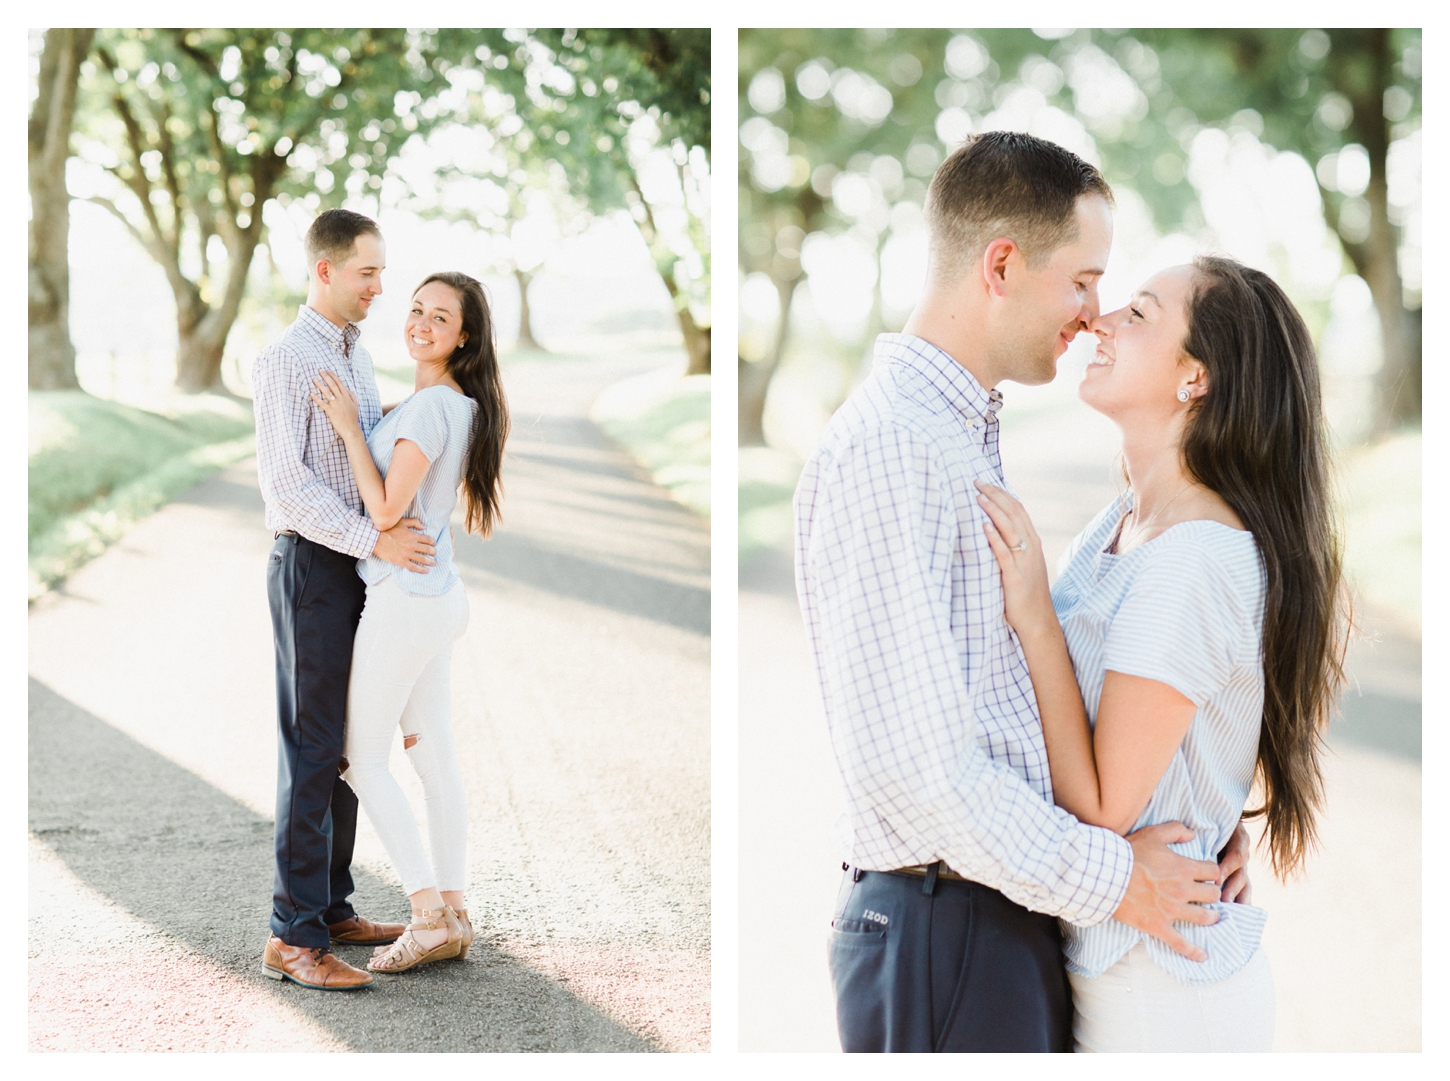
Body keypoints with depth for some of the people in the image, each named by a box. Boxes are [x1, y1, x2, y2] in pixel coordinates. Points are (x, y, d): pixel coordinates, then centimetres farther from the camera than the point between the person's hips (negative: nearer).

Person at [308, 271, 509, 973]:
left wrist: (349, 427, -16)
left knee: (362, 761, 1)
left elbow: (386, 512, -19)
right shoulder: (458, 405, 10)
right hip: (439, 594, 9)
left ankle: (430, 917, 0)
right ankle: (452, 914, 18)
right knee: (434, 756, 12)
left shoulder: (431, 408, -20)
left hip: (404, 599, -9)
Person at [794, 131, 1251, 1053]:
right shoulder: (885, 446, -18)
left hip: (1016, 911, 9)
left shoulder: (973, 439, 15)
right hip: (942, 931, -9)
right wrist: (1106, 879, -16)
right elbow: (906, 757, -24)